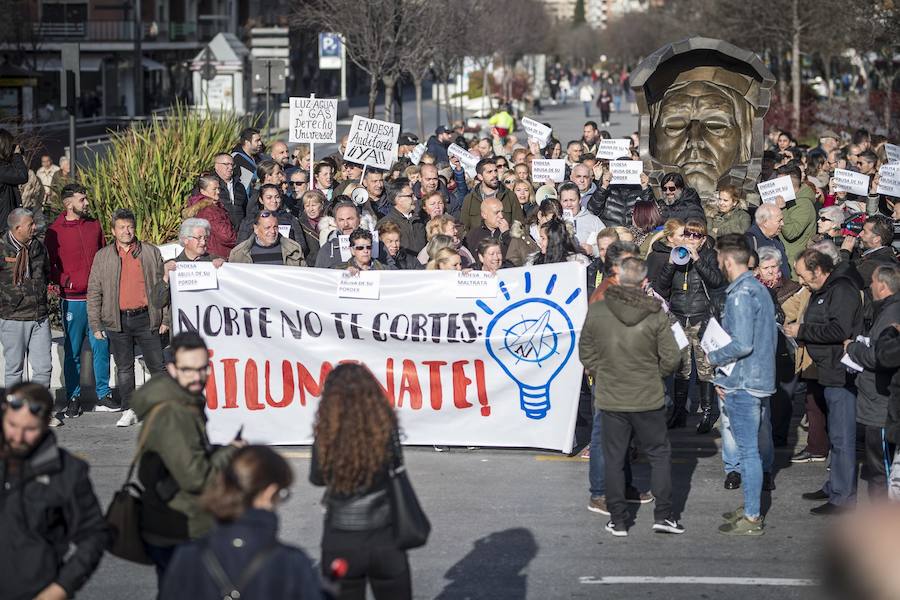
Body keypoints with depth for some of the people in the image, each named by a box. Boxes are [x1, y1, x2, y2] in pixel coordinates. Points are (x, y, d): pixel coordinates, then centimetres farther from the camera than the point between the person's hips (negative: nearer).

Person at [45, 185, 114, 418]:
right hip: (72, 300, -4)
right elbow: (49, 267, -2)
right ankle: (73, 399, 11)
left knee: (101, 347, 4)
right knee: (73, 351, 3)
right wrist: (68, 282, -15)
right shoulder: (55, 232, -4)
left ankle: (103, 396, 12)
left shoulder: (94, 225, 9)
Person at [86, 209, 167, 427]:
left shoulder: (151, 253, 6)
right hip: (118, 320, 1)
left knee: (157, 365, 1)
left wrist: (165, 318, 3)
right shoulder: (102, 257, 6)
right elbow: (94, 292, 7)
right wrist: (95, 325, 2)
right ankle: (128, 411, 12)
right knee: (123, 367, 6)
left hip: (146, 318, -1)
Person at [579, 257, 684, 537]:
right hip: (647, 399, -1)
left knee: (614, 458, 11)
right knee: (659, 454, 14)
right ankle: (663, 514, 12)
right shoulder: (655, 315, -12)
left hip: (609, 399, 1)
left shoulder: (596, 312, -8)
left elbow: (586, 352, 1)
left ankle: (618, 520, 14)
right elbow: (671, 358, -7)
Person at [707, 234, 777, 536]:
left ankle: (751, 518, -1)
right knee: (750, 448, 18)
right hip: (758, 379, 10)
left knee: (748, 450, -5)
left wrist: (712, 358, -10)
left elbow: (742, 344, -26)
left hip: (742, 383, -10)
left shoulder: (740, 294, -18)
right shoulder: (760, 289, 13)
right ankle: (751, 508, 26)